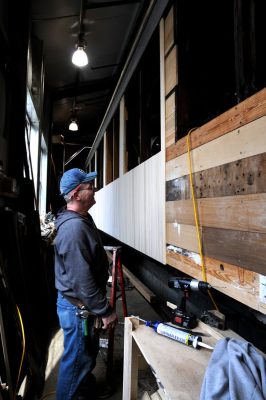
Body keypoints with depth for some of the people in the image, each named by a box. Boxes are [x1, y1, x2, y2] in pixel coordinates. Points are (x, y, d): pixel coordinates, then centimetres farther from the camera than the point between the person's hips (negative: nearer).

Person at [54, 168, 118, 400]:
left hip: (82, 304, 10)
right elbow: (83, 280, -28)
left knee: (88, 355, 27)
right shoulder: (74, 227, -28)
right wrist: (106, 311, -19)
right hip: (78, 308, -10)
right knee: (76, 362, 12)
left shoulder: (82, 220, 5)